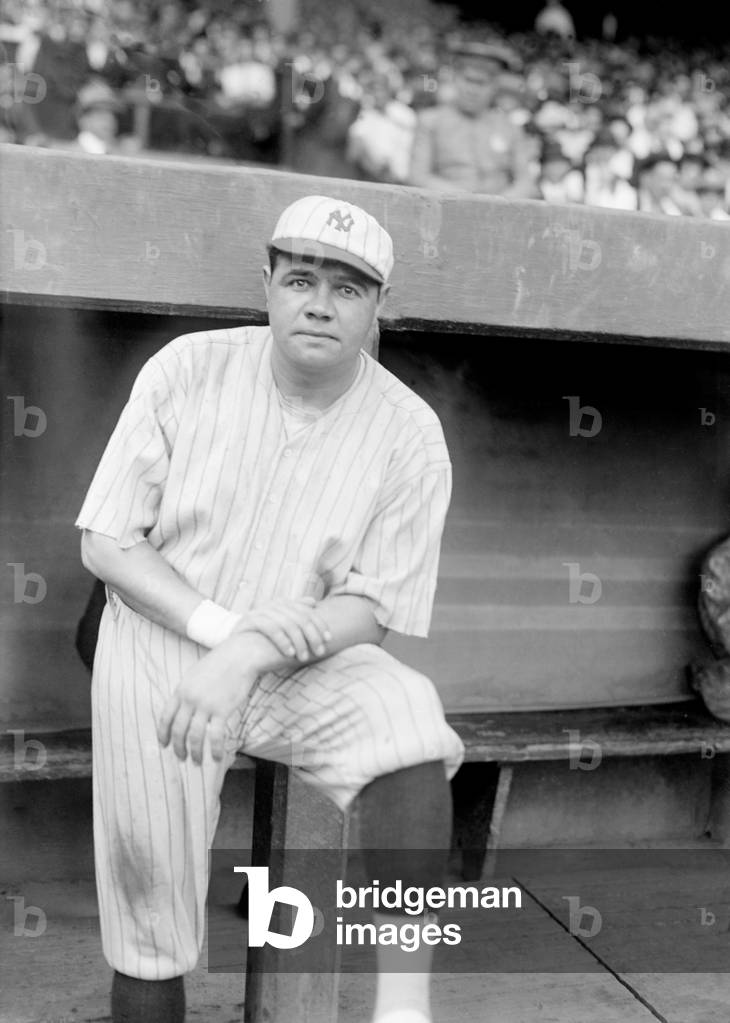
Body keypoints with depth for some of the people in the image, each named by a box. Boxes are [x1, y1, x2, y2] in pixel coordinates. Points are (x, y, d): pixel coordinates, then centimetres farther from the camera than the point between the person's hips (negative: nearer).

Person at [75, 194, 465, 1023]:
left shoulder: (410, 433, -8)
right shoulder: (186, 371, -7)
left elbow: (370, 610, -9)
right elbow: (105, 544, -5)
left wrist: (254, 649, -28)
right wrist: (217, 626, -20)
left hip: (307, 661, 0)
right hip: (158, 649, 1)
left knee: (409, 717, -28)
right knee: (146, 884, -9)